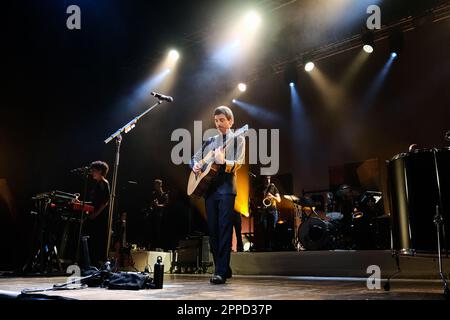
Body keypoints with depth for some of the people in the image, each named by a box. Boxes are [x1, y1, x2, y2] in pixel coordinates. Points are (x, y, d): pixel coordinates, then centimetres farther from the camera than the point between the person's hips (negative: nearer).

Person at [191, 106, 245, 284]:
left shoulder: (238, 140, 5)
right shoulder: (210, 141, 19)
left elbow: (237, 164, -7)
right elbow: (195, 157, 25)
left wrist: (223, 161, -27)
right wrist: (195, 165, 2)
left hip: (226, 189, -5)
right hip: (209, 188, 6)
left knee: (224, 228, -12)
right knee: (212, 230, 5)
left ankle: (221, 272, -12)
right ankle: (224, 269, 15)